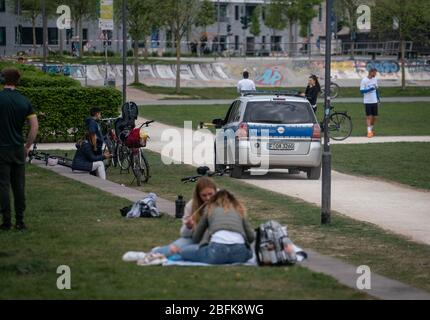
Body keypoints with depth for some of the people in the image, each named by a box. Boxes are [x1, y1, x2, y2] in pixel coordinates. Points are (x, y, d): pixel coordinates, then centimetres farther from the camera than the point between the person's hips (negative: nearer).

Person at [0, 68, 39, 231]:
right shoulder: (24, 101, 2)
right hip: (19, 150, 4)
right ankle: (20, 221, 11)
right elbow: (35, 127, 0)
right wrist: (27, 147, 9)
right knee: (19, 186, 9)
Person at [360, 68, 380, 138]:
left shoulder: (375, 79, 8)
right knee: (369, 117, -7)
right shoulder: (364, 80, -10)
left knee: (374, 117, 8)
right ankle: (369, 132, -6)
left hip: (374, 101, 5)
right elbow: (361, 91, -12)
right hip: (367, 102, -5)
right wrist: (370, 89, -22)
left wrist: (378, 99, 16)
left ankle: (372, 129, 25)